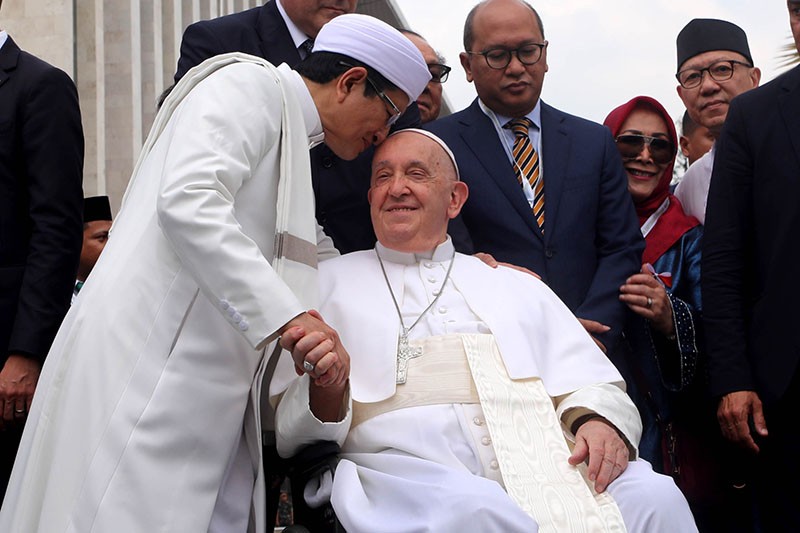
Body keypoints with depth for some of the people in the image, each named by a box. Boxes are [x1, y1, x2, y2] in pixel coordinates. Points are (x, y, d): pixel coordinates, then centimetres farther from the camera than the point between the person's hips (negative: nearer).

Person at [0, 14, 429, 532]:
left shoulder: (294, 142, 26)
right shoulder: (251, 84, -2)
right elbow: (187, 202, -19)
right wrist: (286, 315, -25)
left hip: (215, 401, 9)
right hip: (147, 369, -9)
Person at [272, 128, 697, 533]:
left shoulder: (519, 288, 28)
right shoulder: (328, 283, 19)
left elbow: (591, 384, 18)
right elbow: (291, 436, 11)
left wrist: (599, 422, -7)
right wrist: (327, 385, -13)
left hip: (542, 468, 4)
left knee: (655, 497, -25)